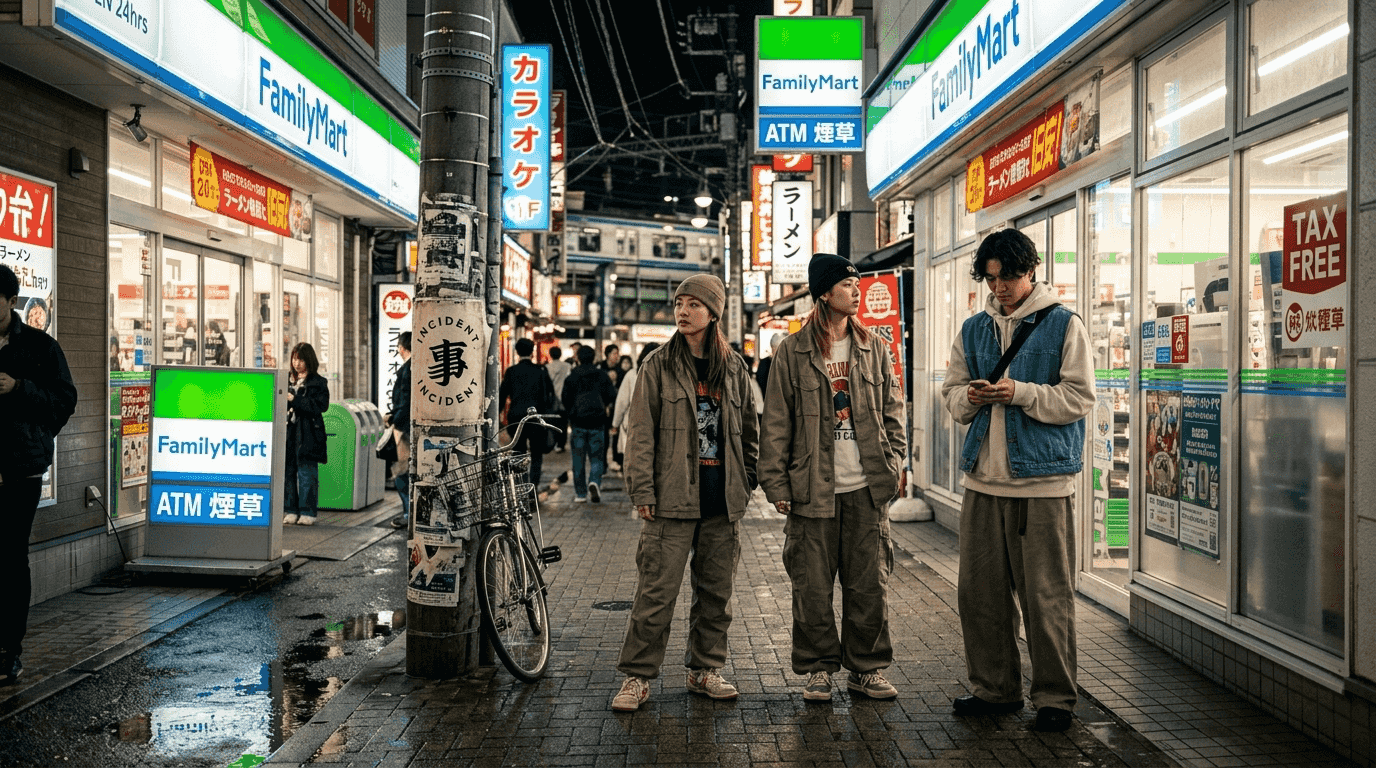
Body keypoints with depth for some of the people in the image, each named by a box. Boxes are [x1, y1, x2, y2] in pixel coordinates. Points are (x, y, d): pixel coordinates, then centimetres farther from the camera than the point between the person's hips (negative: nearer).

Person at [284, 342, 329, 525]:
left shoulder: (318, 382, -1)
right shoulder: (288, 380, 15)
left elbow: (321, 405, -12)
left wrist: (295, 400, -16)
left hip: (308, 434, -5)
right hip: (289, 431, 5)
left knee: (307, 473, -4)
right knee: (288, 472, 4)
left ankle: (308, 512, 2)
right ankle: (291, 511, 13)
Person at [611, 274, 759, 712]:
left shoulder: (733, 368, 10)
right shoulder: (657, 367, 0)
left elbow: (750, 429, 16)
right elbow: (642, 433, -3)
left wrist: (745, 482, 11)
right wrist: (643, 491, -9)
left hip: (723, 498, 4)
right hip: (674, 496, -4)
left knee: (716, 590, 11)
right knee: (656, 591, -4)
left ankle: (705, 670, 25)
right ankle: (637, 677, 7)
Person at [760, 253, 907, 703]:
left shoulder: (874, 349, 10)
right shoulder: (793, 352, 0)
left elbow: (892, 412, 14)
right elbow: (776, 423, 0)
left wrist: (891, 463, 3)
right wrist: (776, 483, -4)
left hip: (867, 487, 3)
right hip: (813, 488, -2)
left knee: (870, 583, 7)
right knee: (813, 586, 4)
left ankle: (866, 668, 22)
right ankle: (818, 669, 20)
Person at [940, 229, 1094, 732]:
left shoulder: (1064, 325, 0)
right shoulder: (974, 330, 15)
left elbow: (1079, 397, -6)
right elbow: (951, 394, 16)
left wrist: (1020, 393, -17)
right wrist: (969, 396, -7)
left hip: (1043, 481, -5)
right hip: (983, 479, 5)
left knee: (1046, 595, 0)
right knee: (979, 590, 9)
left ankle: (1055, 697, 15)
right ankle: (994, 689, 24)